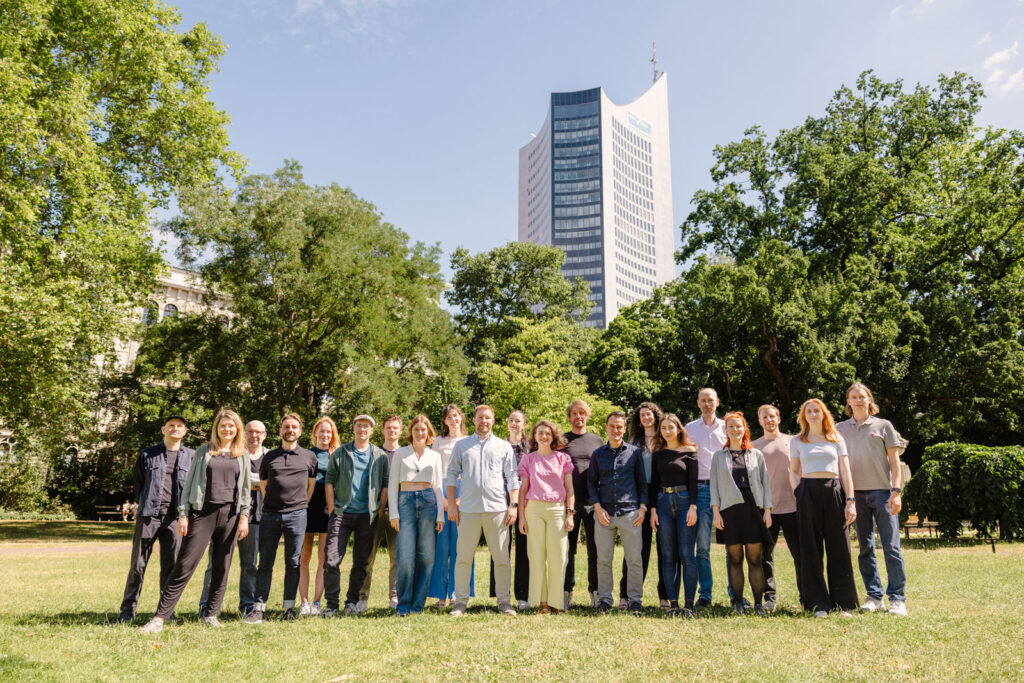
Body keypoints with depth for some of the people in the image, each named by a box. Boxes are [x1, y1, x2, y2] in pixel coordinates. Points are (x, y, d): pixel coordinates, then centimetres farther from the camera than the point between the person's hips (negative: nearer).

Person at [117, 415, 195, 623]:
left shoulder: (192, 456, 10)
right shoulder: (147, 454, 10)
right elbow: (137, 480, 19)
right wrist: (144, 503, 11)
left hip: (175, 518, 0)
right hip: (148, 515, 0)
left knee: (171, 566, 4)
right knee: (138, 565, 2)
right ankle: (128, 610, 14)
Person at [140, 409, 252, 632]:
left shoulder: (243, 455, 10)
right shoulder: (203, 452, 8)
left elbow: (246, 488, 10)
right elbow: (189, 484, 7)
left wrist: (244, 516, 2)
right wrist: (183, 514, 0)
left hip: (230, 514, 2)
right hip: (203, 512, -1)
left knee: (222, 568, 5)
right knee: (184, 566, -6)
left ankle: (211, 615, 17)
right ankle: (160, 617, -1)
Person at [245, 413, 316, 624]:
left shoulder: (309, 456, 9)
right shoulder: (269, 457, 11)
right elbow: (263, 486, 19)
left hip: (296, 515, -1)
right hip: (270, 515, 1)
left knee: (293, 562, 3)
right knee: (265, 562, 1)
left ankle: (289, 607, 10)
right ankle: (259, 608, 4)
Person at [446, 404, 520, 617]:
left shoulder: (504, 446, 12)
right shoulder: (462, 446, 12)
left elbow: (512, 478, 9)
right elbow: (452, 475, 11)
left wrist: (513, 505, 0)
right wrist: (451, 504, 3)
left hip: (497, 509, 0)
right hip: (468, 509, 0)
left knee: (501, 558, 2)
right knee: (463, 558, 1)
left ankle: (504, 601, 12)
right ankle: (461, 601, 11)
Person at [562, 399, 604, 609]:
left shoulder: (597, 441, 12)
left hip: (593, 503, 1)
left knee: (595, 549, 4)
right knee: (568, 549, 4)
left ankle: (595, 592, 13)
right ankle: (566, 592, 12)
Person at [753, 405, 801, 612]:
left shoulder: (792, 442, 9)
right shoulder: (754, 446, 9)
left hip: (792, 506, 0)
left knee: (800, 553, 2)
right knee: (765, 554, 3)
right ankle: (769, 598, 12)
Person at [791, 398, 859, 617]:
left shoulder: (836, 440, 13)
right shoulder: (797, 441, 12)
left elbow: (845, 471, 8)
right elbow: (794, 472, 11)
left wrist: (850, 500, -1)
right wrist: (796, 497, -1)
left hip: (833, 491, 0)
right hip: (808, 492, 0)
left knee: (839, 548, -2)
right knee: (811, 549, -1)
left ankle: (843, 603, 7)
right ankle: (818, 604, 4)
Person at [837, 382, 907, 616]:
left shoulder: (883, 425, 7)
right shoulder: (840, 429, 11)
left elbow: (894, 461, 4)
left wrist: (896, 491, -6)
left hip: (882, 491, -2)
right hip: (855, 492, 2)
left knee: (891, 547, -5)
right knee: (865, 548, 6)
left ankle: (897, 599, 1)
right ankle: (874, 596, 14)